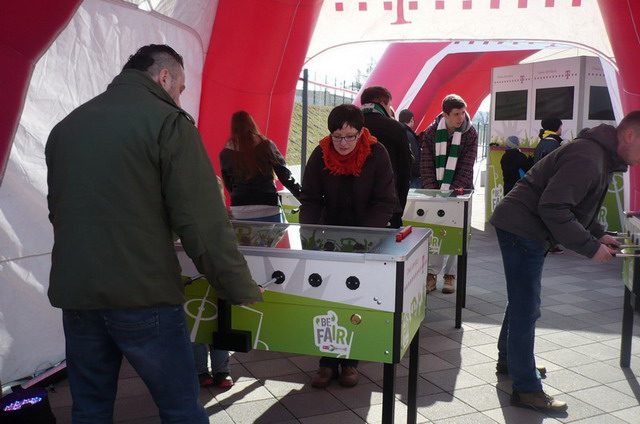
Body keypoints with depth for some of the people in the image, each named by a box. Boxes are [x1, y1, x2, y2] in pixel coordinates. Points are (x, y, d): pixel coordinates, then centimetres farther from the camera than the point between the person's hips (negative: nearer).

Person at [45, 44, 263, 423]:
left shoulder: (66, 126, 14)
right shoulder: (167, 121, -6)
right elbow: (204, 221, -13)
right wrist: (243, 290, -7)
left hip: (73, 292, 6)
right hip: (141, 294, -6)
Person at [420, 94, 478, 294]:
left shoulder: (470, 134, -7)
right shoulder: (431, 133, -5)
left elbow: (466, 168, -11)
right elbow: (426, 166, -6)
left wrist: (453, 192, -19)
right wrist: (433, 193, -15)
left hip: (459, 191, 0)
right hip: (435, 192, 1)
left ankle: (450, 275, 14)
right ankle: (432, 274, 7)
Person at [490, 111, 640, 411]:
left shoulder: (601, 158, 13)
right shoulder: (587, 159, -22)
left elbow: (575, 206, 22)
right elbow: (554, 208, -28)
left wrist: (599, 234, 7)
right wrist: (591, 247, -22)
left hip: (525, 229, 11)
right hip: (521, 228, -11)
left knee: (522, 302, 23)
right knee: (526, 309, -5)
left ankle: (509, 360, 40)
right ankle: (527, 390, 4)